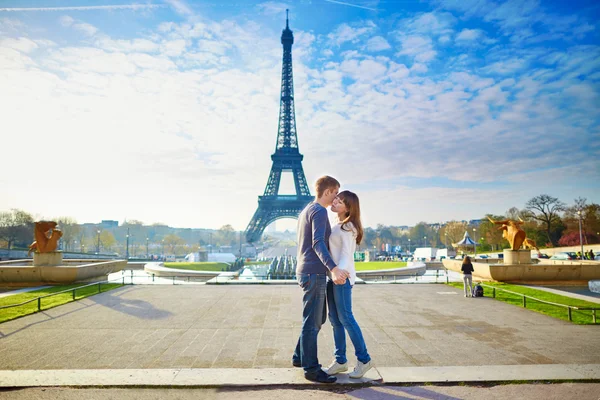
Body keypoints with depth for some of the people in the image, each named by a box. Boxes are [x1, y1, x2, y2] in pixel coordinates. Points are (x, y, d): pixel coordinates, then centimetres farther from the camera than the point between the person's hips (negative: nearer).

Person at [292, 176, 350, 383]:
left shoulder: (305, 211, 17)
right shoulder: (319, 211, -13)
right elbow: (318, 243, -28)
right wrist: (333, 269, -40)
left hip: (308, 273, 10)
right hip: (314, 274, -10)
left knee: (318, 319, 18)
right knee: (312, 322, -1)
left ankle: (300, 357, 27)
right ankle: (311, 369, 8)